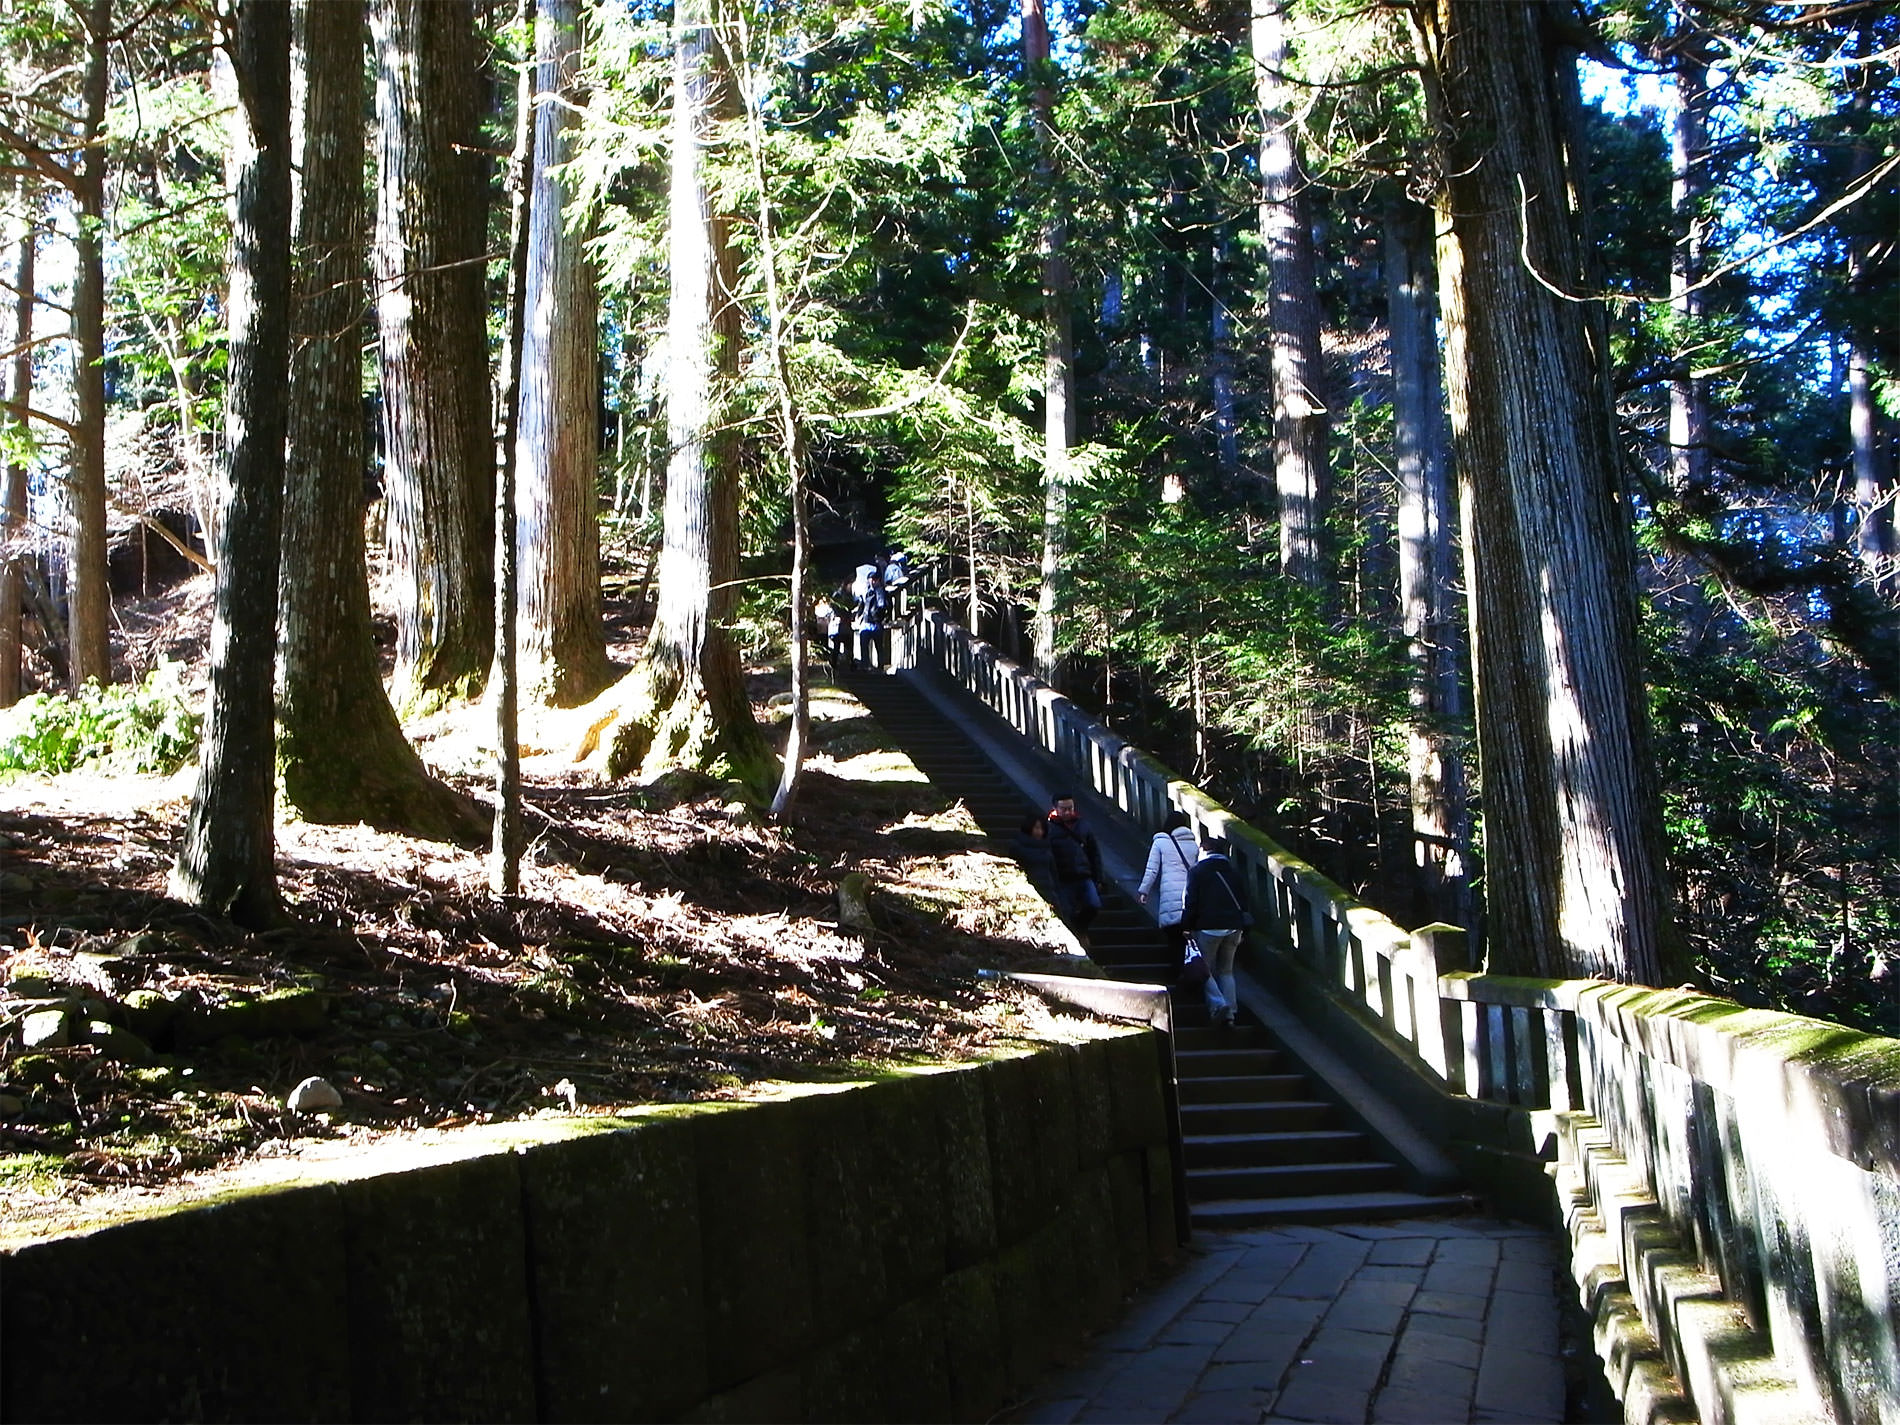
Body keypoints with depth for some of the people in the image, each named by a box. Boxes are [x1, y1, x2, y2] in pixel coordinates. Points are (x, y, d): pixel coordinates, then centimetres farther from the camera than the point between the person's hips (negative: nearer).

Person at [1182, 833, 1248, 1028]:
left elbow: (1190, 902, -8)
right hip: (1233, 927, 5)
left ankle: (1218, 1004, -20)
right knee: (1226, 970, 12)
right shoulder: (1232, 871, 13)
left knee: (1205, 970, 2)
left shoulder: (1197, 871, -3)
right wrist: (1240, 929, 20)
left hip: (1208, 927, -5)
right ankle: (1229, 1013, 5)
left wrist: (1186, 926, -1)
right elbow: (1243, 900, 15)